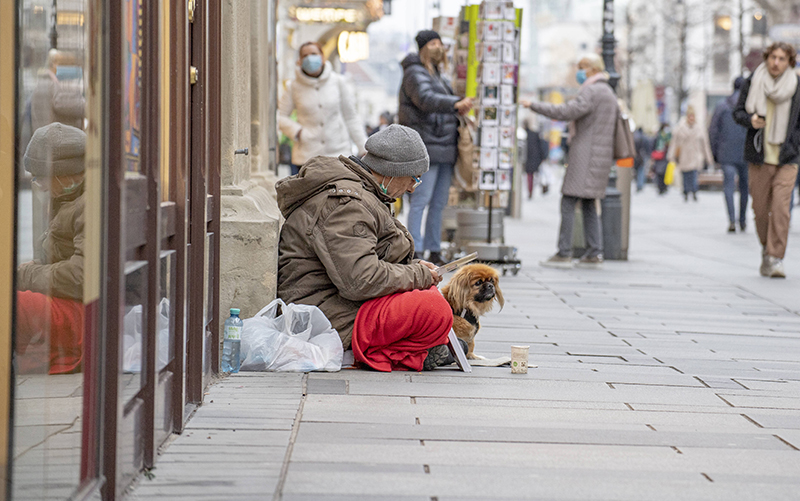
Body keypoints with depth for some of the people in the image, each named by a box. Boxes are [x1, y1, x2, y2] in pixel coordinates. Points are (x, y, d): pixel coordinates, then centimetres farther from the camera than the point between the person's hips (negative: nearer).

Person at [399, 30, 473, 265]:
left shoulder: (438, 76, 22)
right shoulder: (415, 73, -8)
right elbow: (426, 100, -27)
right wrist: (455, 104, -39)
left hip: (445, 150, 9)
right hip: (425, 148, -9)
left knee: (439, 202, 8)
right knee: (421, 199, -12)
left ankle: (435, 252, 12)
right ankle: (415, 252, -14)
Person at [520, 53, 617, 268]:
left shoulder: (592, 91, -11)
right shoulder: (608, 92, 21)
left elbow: (568, 111, -22)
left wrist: (534, 106, -19)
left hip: (586, 154, -10)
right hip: (601, 155, 10)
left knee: (568, 202, -9)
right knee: (588, 204, 12)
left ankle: (564, 253, -12)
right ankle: (594, 253, 9)